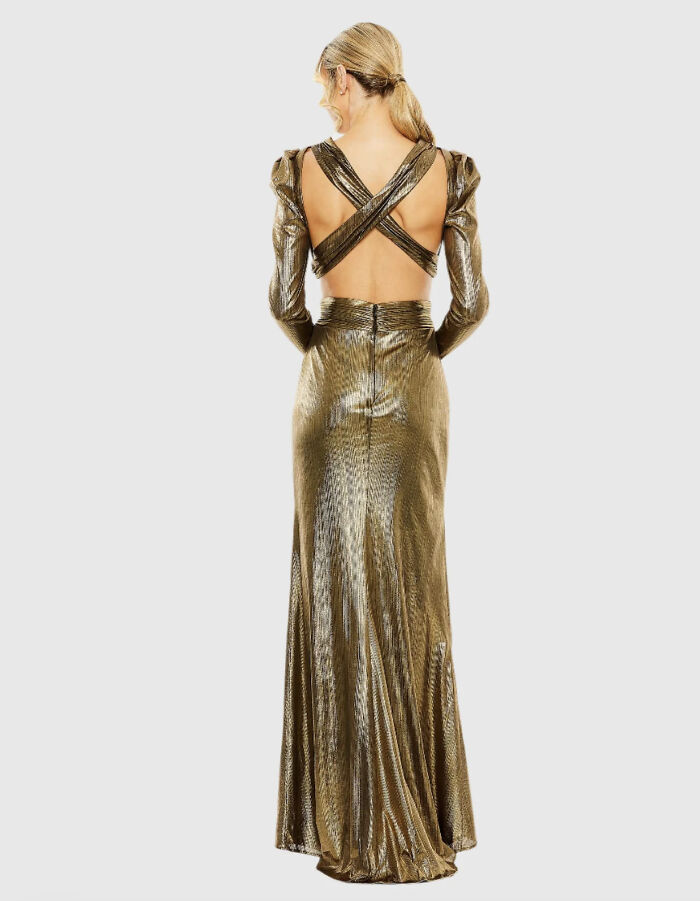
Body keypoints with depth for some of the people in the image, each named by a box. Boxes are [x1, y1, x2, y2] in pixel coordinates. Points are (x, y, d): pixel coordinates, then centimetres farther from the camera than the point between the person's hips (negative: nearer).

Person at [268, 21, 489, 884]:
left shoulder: (302, 169, -4)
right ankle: (417, 819, 19)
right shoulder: (445, 170, -2)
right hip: (414, 385, 1)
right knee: (412, 594, 10)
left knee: (335, 587, 6)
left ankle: (350, 827, 13)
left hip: (331, 383, -1)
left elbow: (284, 300, -5)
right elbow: (471, 302, -5)